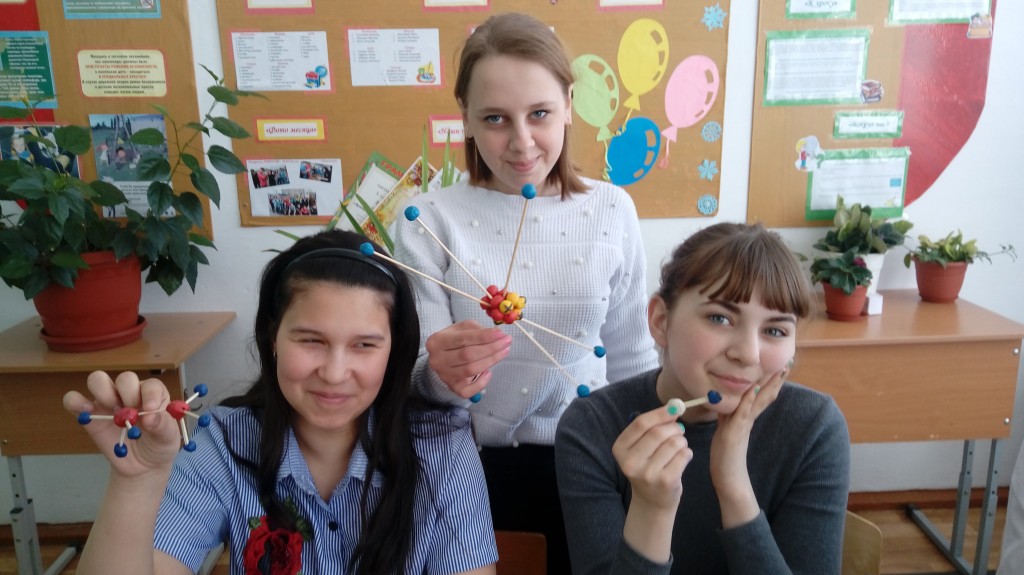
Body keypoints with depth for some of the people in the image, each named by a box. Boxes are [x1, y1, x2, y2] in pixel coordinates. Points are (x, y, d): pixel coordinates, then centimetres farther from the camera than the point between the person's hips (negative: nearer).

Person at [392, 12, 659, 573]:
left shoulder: (612, 210, -6)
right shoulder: (429, 222, -12)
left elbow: (631, 358, 4)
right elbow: (419, 377, -11)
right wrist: (441, 377, -33)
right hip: (471, 463, -1)